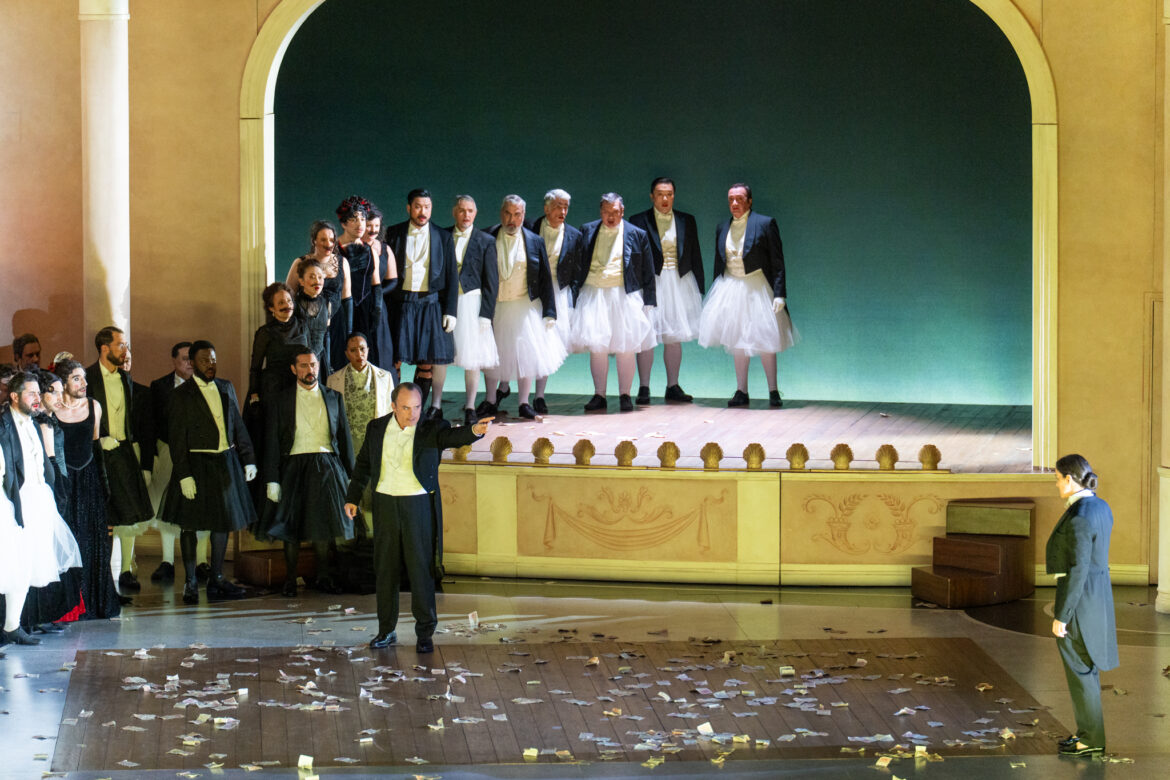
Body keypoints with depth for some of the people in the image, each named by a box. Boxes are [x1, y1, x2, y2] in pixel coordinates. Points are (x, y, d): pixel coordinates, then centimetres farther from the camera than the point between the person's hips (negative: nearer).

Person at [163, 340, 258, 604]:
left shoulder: (226, 388, 10)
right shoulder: (181, 395, -6)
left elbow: (238, 426, 14)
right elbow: (177, 438, -9)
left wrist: (248, 459, 8)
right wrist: (184, 475, -15)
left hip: (225, 463, 5)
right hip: (195, 464, -5)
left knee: (223, 522, 10)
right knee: (190, 524, 1)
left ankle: (217, 579, 20)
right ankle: (190, 583, 9)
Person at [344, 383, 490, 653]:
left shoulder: (431, 430, -6)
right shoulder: (376, 429, 4)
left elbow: (454, 436, -26)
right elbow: (363, 464, 16)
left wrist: (475, 430, -47)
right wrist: (352, 497, 16)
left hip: (419, 506, -3)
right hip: (385, 506, 3)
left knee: (422, 568, -3)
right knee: (385, 569, 9)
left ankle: (425, 633, 7)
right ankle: (386, 630, 21)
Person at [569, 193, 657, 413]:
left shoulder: (637, 235, 5)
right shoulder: (587, 231, 8)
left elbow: (648, 273, 6)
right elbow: (577, 267, 9)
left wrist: (647, 302, 1)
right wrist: (575, 295, 1)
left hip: (625, 296, -1)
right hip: (593, 295, 1)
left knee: (626, 347, 1)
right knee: (596, 347, 2)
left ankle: (625, 394, 12)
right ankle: (599, 395, 10)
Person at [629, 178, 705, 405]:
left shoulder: (686, 221, 9)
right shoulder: (638, 221, 0)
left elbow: (695, 256, 12)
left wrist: (699, 289, 10)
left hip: (679, 283, 3)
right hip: (650, 283, -3)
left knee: (674, 338, 8)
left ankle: (673, 387, 15)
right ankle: (643, 388, -2)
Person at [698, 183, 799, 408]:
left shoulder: (765, 224, -6)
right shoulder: (722, 229, 9)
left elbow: (777, 262, -8)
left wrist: (779, 294, -14)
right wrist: (717, 293, 11)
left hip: (757, 288, -5)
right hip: (731, 288, 5)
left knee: (764, 340, -2)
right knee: (737, 341, 7)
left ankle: (773, 391, 7)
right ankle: (741, 392, 13)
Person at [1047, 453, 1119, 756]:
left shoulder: (1078, 518, -24)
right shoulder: (1100, 507, 6)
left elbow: (1077, 570, -24)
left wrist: (1061, 616, -19)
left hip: (1078, 599, -10)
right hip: (1096, 595, 10)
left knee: (1079, 671, 2)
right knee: (1086, 668, 19)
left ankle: (1091, 739, 11)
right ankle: (1090, 731, 27)